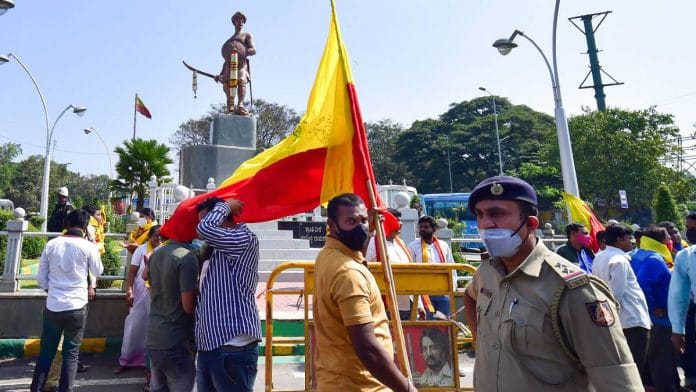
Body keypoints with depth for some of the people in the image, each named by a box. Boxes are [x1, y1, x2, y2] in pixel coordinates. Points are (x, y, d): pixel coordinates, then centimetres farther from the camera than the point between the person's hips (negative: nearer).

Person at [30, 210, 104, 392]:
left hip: (52, 306, 3)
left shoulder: (51, 244, 0)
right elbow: (98, 272, 8)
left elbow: (41, 279, 7)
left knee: (46, 351, 17)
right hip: (76, 307, -3)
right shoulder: (88, 246, -9)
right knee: (71, 353, 8)